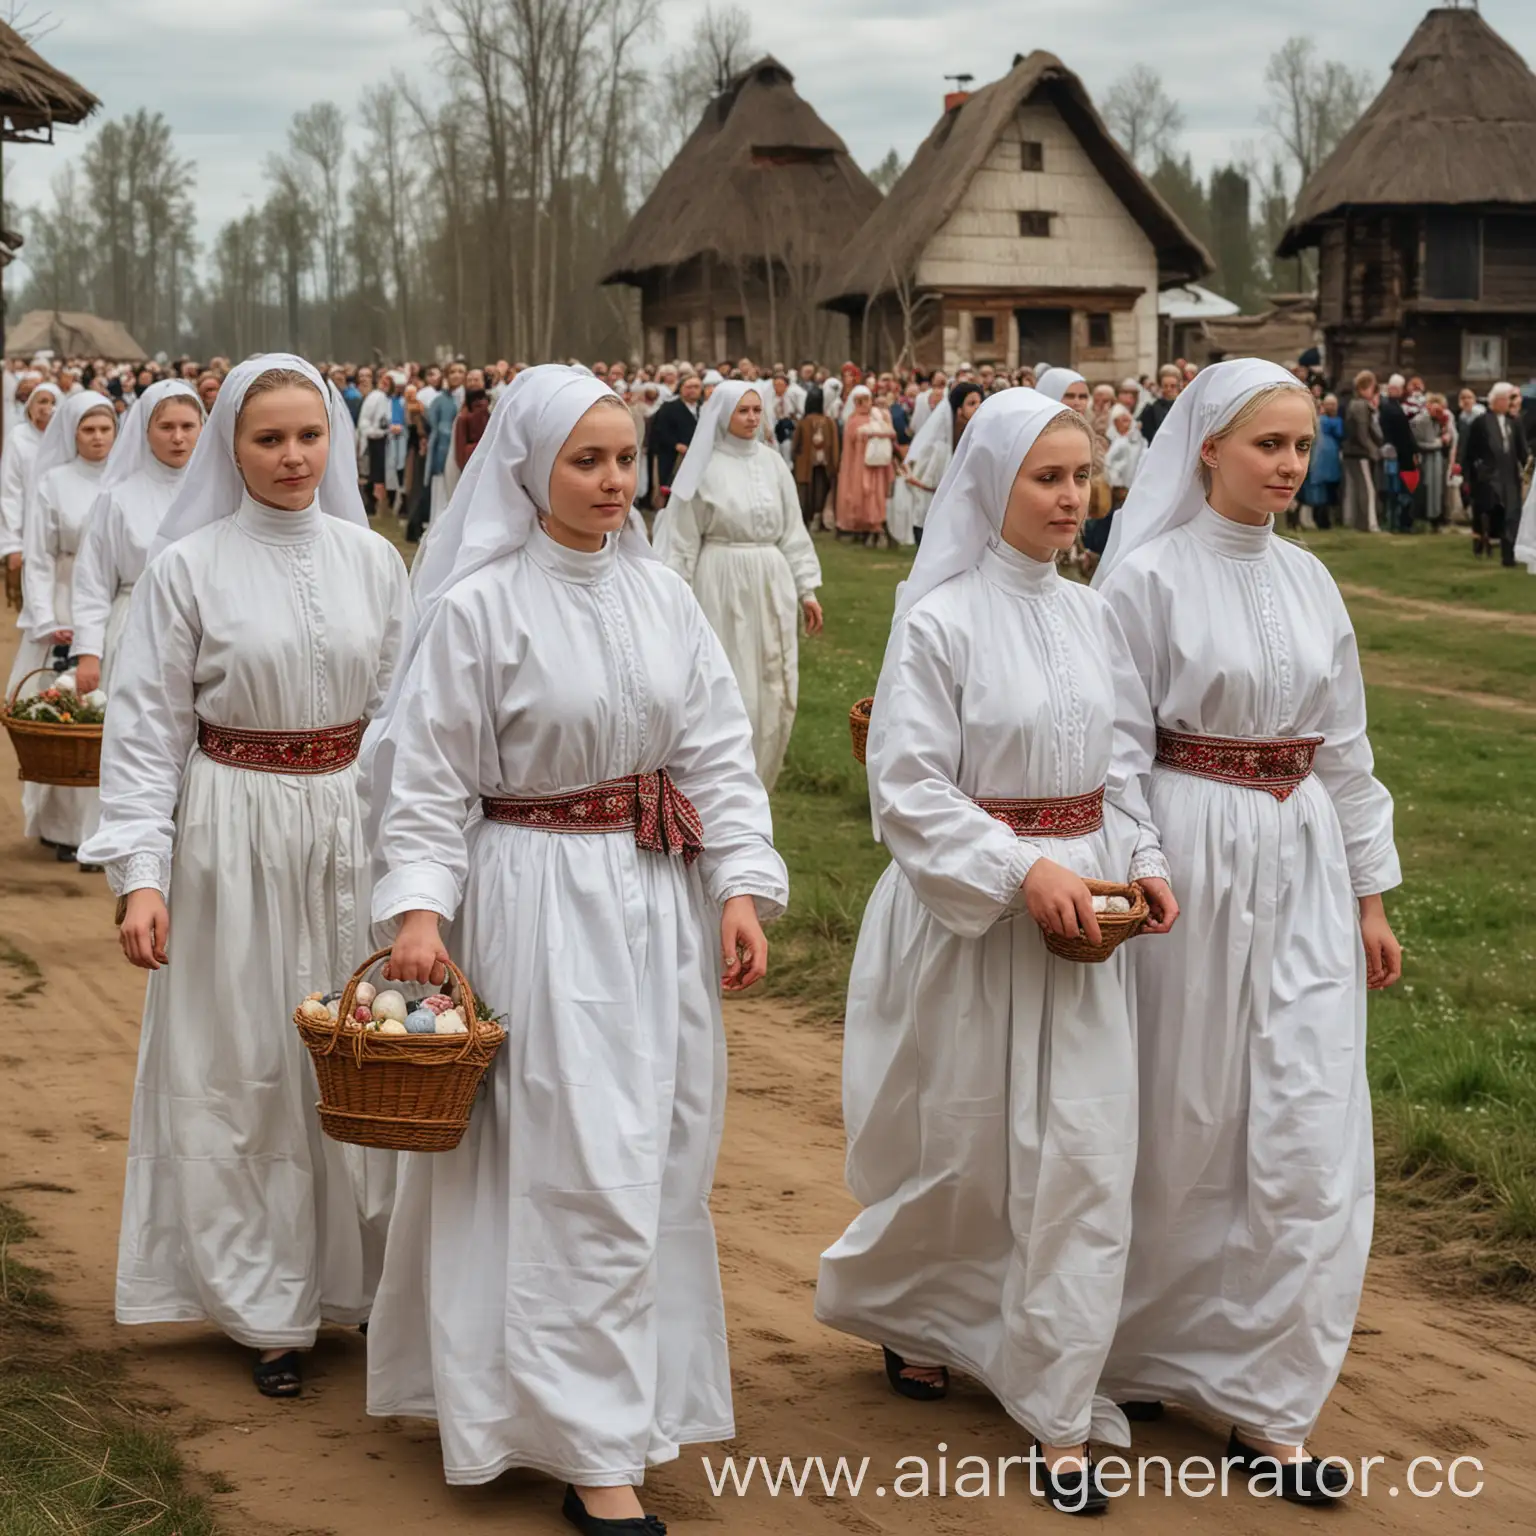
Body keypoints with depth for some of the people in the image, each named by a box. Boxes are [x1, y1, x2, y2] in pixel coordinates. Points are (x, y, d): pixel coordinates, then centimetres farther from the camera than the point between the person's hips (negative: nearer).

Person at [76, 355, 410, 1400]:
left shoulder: (372, 561, 3)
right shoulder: (187, 568, -5)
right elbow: (146, 727, -5)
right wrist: (139, 873, -12)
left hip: (354, 830, 3)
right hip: (235, 836, -2)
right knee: (244, 1073, 5)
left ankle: (367, 1277, 24)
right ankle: (267, 1308, 18)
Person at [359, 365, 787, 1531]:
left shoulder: (660, 593, 4)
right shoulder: (479, 606, -9)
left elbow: (717, 751, 6)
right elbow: (428, 778, -8)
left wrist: (741, 886, -2)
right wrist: (419, 906, -18)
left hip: (662, 900, 5)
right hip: (538, 901, -5)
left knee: (656, 1159, 13)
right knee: (581, 1168, -4)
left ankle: (638, 1383, 32)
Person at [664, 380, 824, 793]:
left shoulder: (772, 462, 7)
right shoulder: (705, 467, -4)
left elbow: (793, 532, 11)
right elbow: (684, 539, -1)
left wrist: (807, 588, 7)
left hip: (771, 585, 4)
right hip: (722, 587, -4)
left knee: (773, 691, 5)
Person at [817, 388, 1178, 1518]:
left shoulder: (1091, 617, 6)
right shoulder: (941, 621, -11)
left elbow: (1121, 761, 14)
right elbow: (908, 787, -13)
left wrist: (1143, 861, -3)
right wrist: (1023, 870, -21)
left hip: (1081, 914, 5)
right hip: (967, 917, -4)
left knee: (1084, 1152, 0)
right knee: (963, 1145, 9)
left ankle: (1059, 1414, 9)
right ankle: (900, 1306, 41)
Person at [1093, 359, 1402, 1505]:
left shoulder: (1306, 579, 9)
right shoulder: (1147, 576, -7)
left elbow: (1344, 749, 14)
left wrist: (1369, 894, 13)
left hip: (1303, 868, 5)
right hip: (1186, 861, -5)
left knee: (1310, 1138, 0)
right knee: (1179, 1128, 6)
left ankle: (1266, 1404, 9)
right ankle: (1135, 1351, 28)